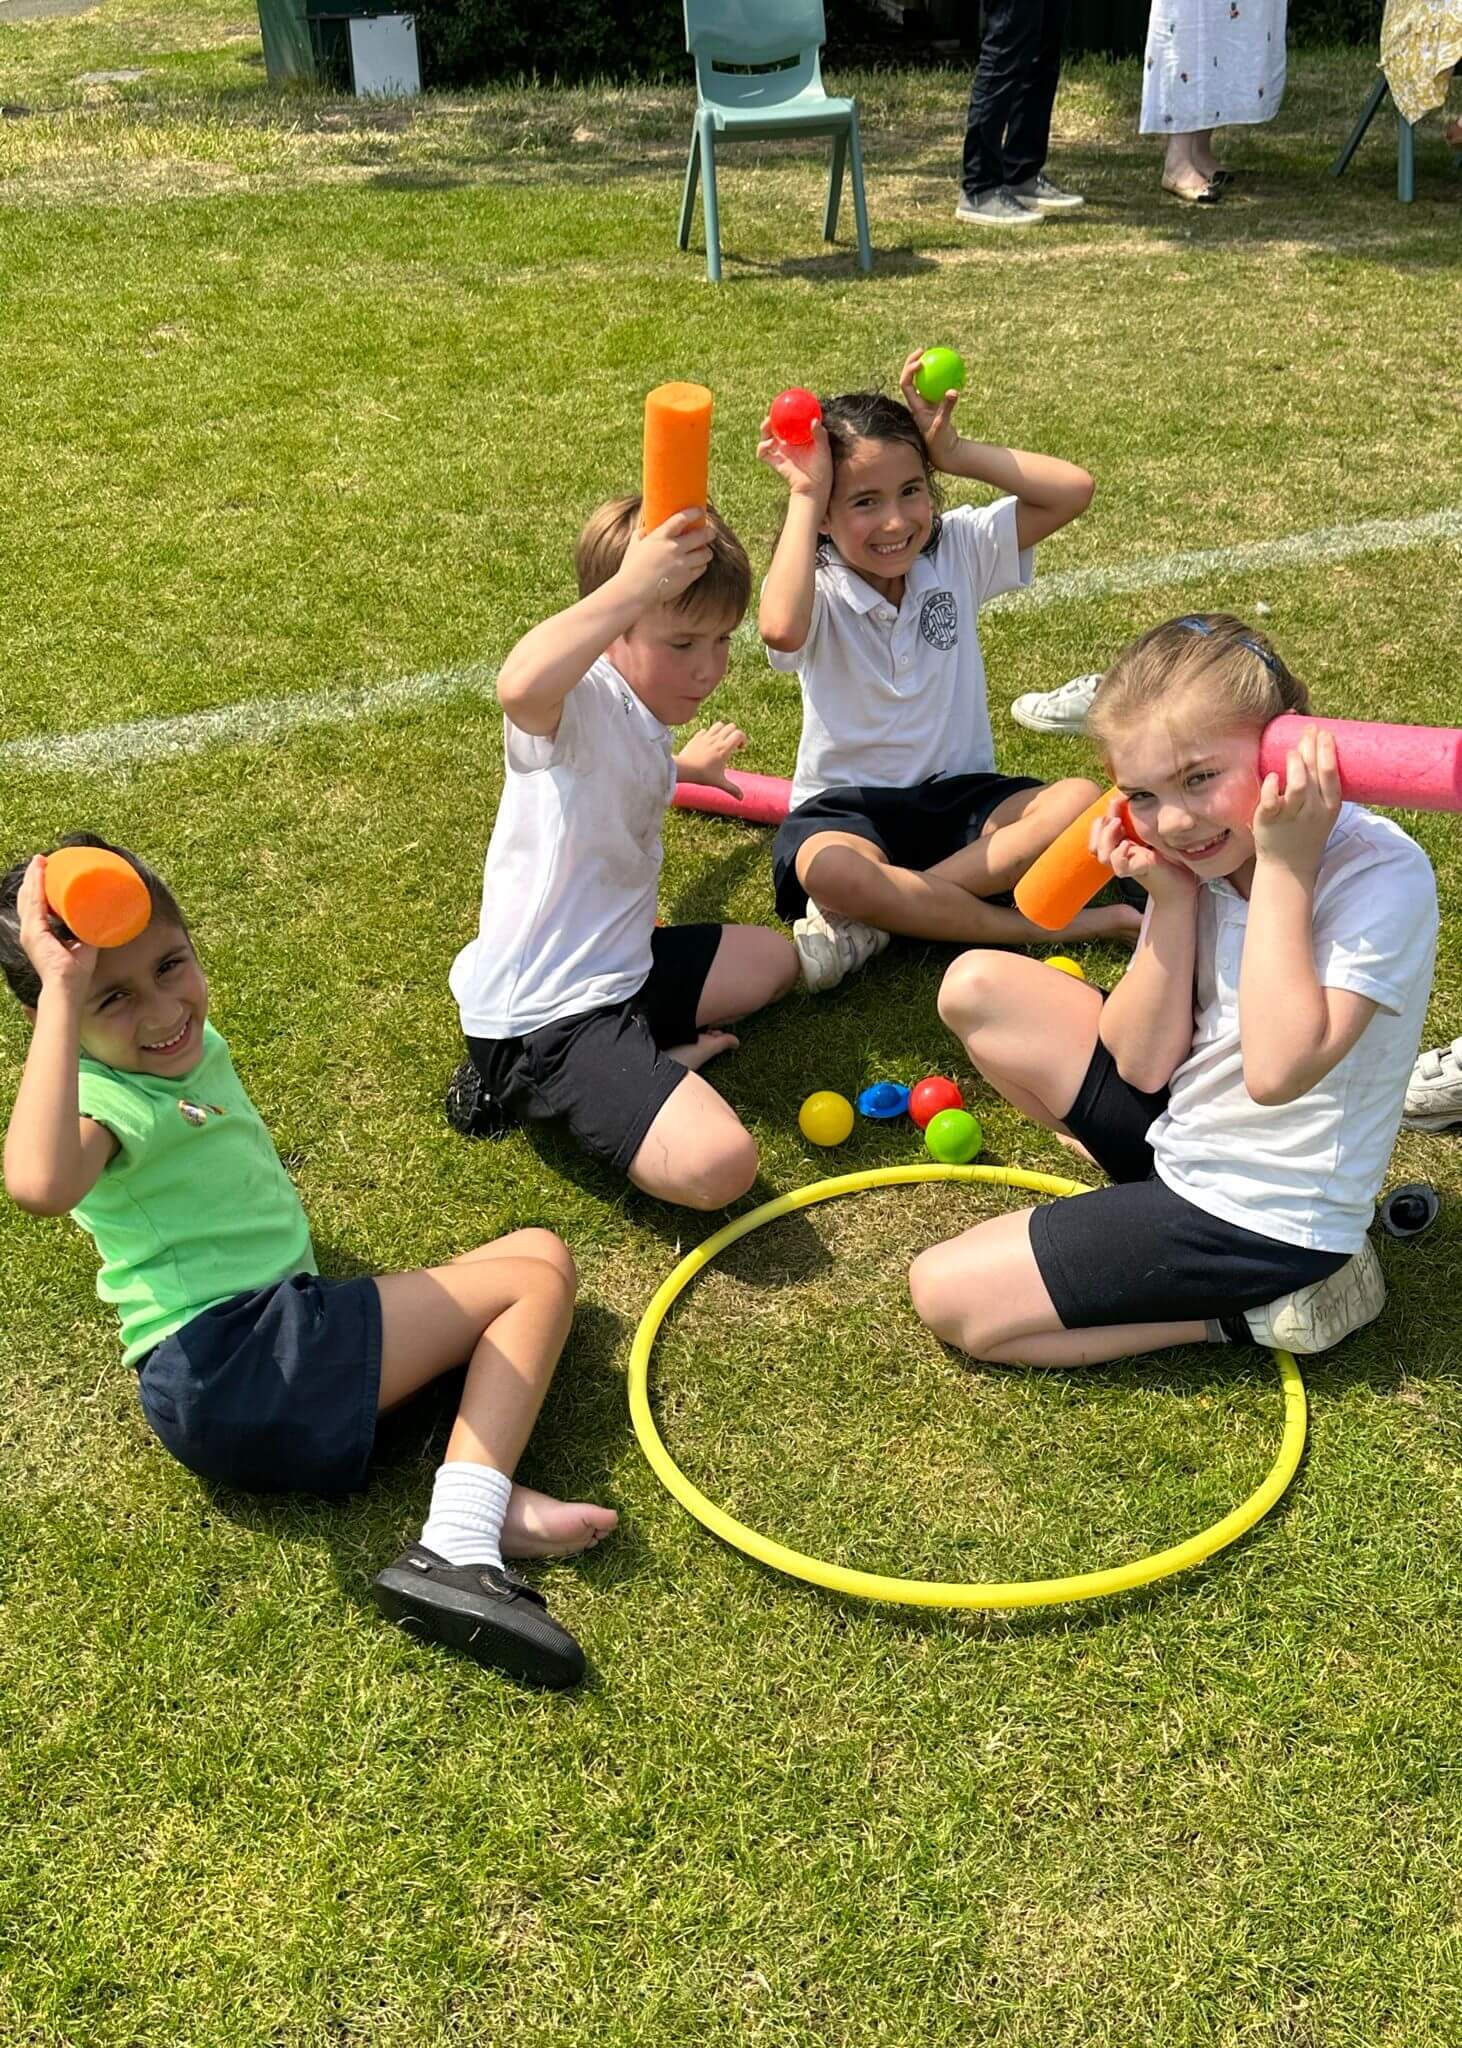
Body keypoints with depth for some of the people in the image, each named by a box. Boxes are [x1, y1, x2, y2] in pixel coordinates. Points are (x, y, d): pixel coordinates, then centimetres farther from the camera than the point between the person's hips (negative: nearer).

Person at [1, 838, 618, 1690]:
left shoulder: (189, 1046, 14)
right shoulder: (101, 1099, -16)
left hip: (279, 1341, 10)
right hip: (222, 1367, -10)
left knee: (540, 1258, 11)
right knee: (538, 1272, -6)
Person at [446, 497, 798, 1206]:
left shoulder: (638, 712, 11)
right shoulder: (582, 701, -21)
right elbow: (520, 687, -50)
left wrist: (684, 766, 52)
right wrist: (630, 586, -44)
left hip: (620, 965, 11)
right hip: (544, 1015, -11)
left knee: (772, 958, 28)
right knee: (717, 1165, -28)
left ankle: (640, 1062, 8)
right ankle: (532, 1087, -3)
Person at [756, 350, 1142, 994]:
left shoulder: (956, 547, 1)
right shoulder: (816, 587, -10)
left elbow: (1073, 490, -7)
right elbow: (780, 629, -37)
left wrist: (955, 452, -11)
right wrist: (804, 497, -26)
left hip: (959, 794, 4)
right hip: (847, 806, -3)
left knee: (1083, 801, -25)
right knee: (826, 868, -39)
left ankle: (875, 918, -25)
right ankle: (1042, 926, -24)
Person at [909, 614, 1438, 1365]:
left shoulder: (1381, 872, -23)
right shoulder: (1202, 855, -3)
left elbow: (1276, 1071, -35)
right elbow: (1143, 1066, -4)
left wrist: (1283, 866, -31)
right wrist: (1174, 902, -16)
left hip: (1257, 1216, -8)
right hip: (1176, 1126, 8)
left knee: (945, 1295, -10)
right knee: (976, 985, 5)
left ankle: (1254, 1306, -3)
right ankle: (1141, 1188, 5)